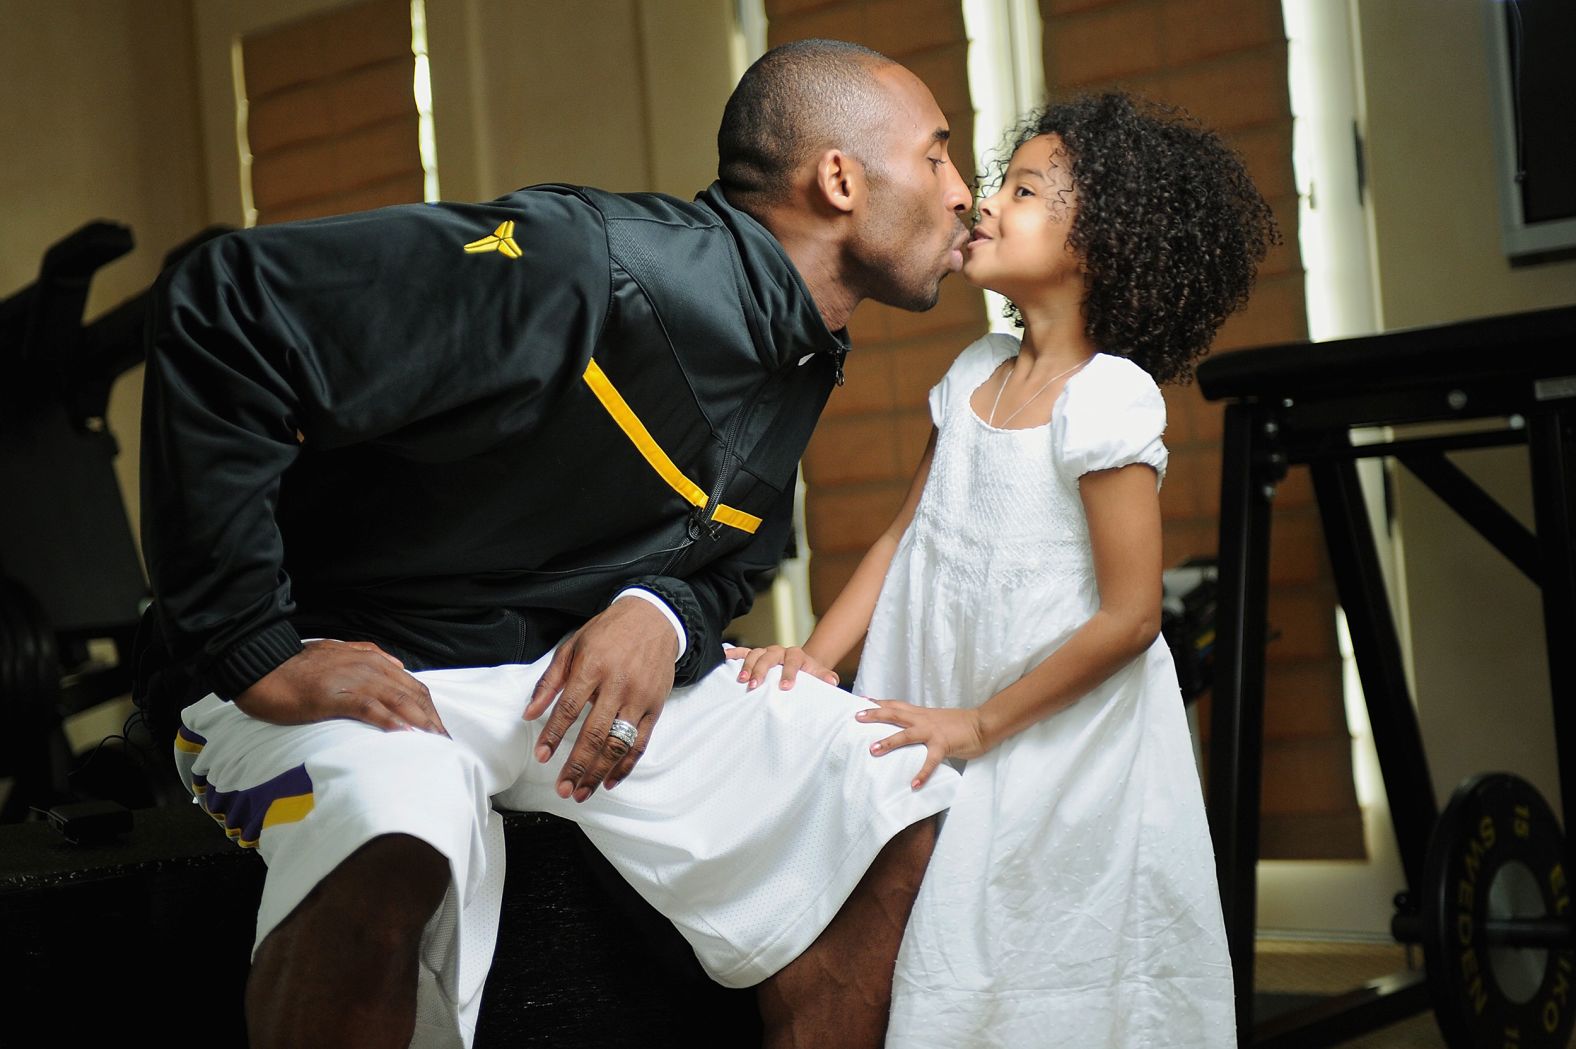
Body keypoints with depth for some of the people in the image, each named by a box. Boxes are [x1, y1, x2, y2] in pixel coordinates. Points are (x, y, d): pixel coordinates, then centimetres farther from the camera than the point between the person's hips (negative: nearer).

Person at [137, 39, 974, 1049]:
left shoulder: (807, 361, 3)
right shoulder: (606, 265, -27)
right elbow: (230, 310, -30)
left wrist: (664, 615, -11)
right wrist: (254, 652, -29)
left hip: (595, 663, 8)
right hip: (360, 666, -8)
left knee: (896, 812, 2)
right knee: (390, 847, -41)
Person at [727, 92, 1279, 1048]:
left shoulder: (1107, 400, -17)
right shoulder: (976, 373, 6)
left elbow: (1128, 617, -19)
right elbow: (906, 538, 11)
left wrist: (977, 725, -15)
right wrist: (818, 657, -2)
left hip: (1061, 747, -6)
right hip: (947, 741, 6)